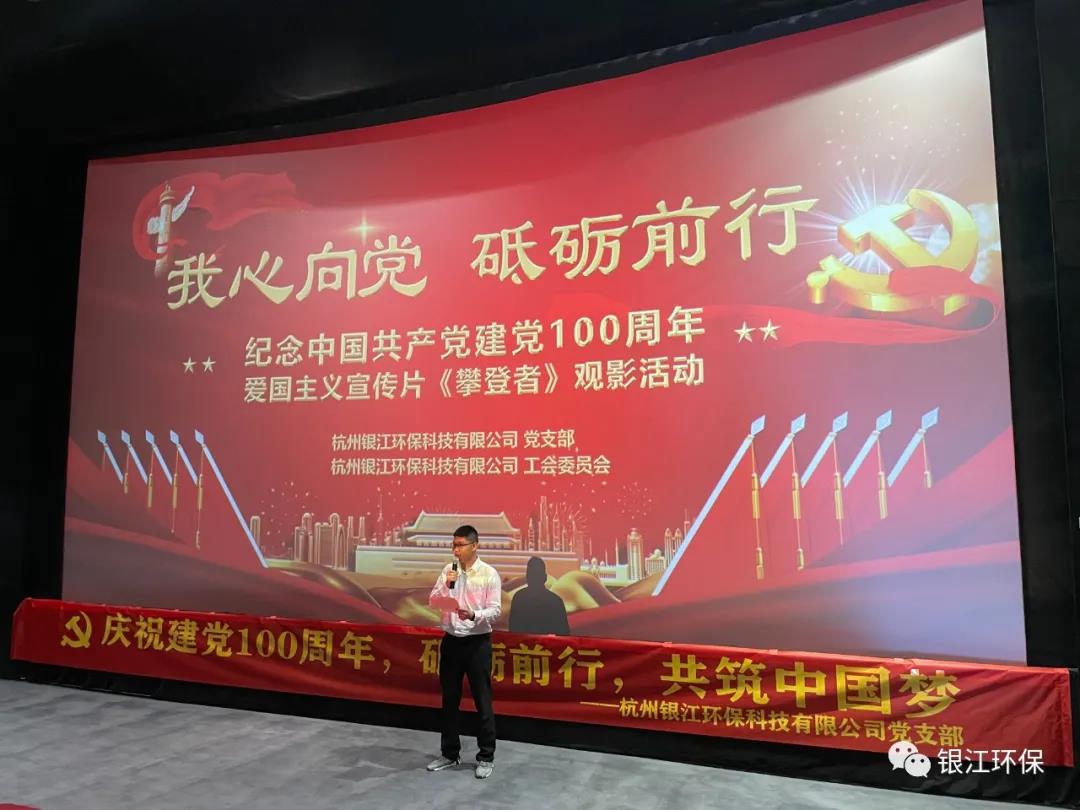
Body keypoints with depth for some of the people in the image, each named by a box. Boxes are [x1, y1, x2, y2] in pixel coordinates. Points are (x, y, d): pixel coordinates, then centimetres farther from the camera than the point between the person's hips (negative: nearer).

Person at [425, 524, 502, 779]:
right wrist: (446, 585, -15)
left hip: (477, 643, -4)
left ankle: (486, 757, 18)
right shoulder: (448, 571, 5)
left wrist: (473, 615, -30)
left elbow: (495, 611, -12)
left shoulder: (489, 574, -8)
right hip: (451, 641, 4)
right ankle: (450, 753, 29)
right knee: (449, 700, 14)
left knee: (482, 702, 4)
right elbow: (433, 602, 2)